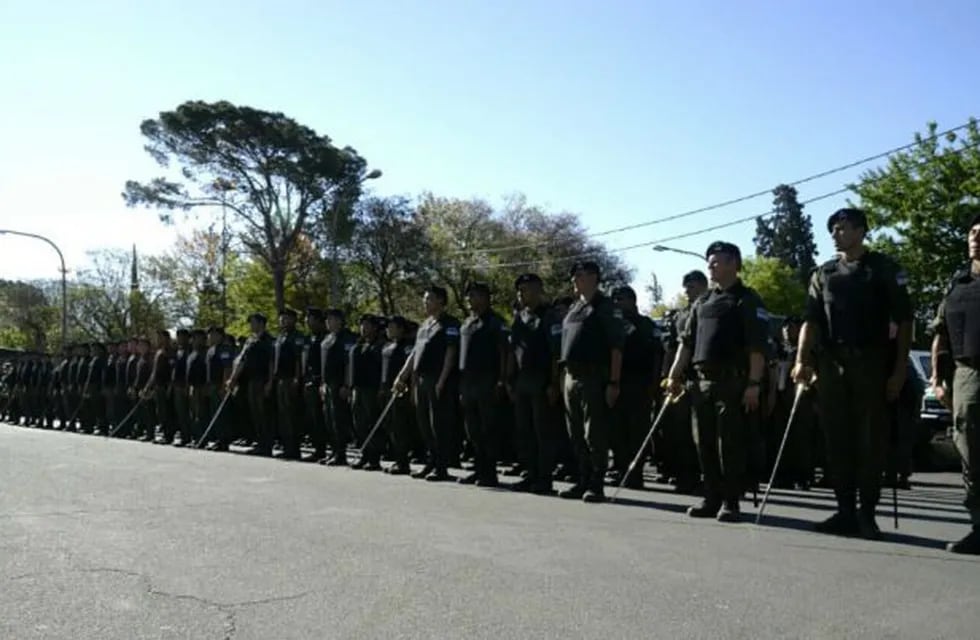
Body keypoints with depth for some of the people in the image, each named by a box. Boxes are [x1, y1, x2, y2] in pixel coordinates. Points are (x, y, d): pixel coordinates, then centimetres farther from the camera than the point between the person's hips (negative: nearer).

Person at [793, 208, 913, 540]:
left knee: (870, 440, -1)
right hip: (831, 363, 4)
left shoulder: (884, 268, 4)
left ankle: (867, 513, 8)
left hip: (871, 363, -3)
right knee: (837, 440, 5)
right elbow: (811, 320, 6)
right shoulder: (823, 274, 13)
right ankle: (846, 512, 12)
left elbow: (903, 320, 0)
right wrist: (802, 359, -8)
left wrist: (899, 369, -7)